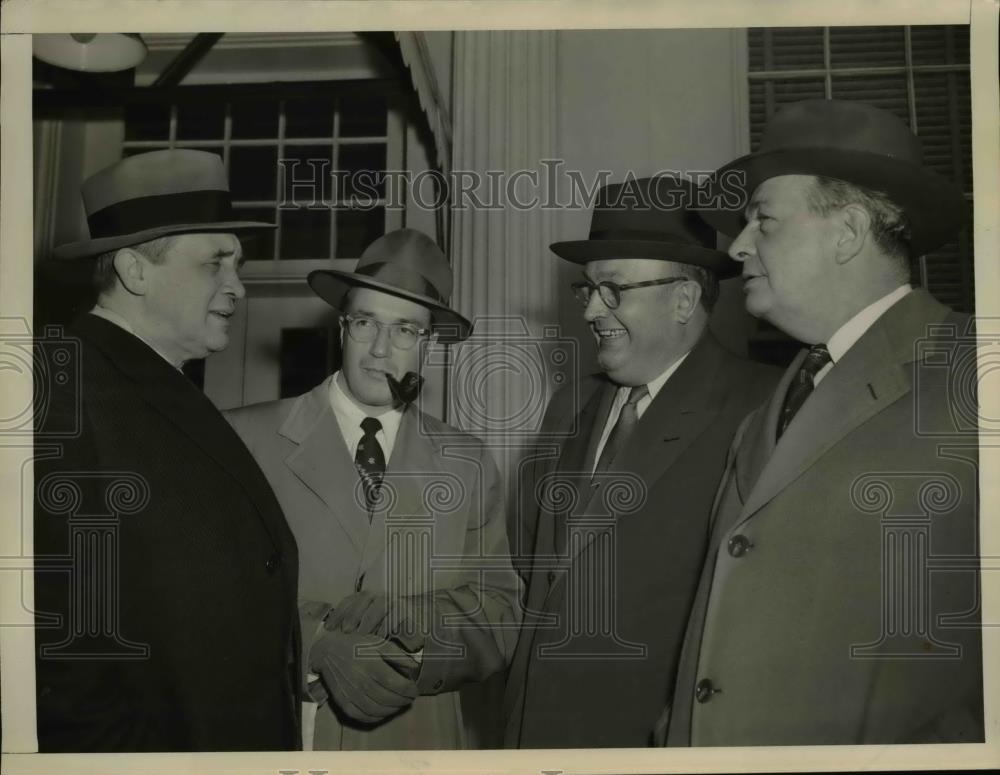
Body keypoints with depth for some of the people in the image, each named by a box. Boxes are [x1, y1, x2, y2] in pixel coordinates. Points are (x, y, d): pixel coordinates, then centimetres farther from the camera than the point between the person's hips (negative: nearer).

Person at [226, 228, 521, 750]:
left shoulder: (469, 466, -1)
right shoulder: (245, 439, -10)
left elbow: (497, 625, -3)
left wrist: (411, 622, -20)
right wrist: (318, 648, -23)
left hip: (414, 743, 3)